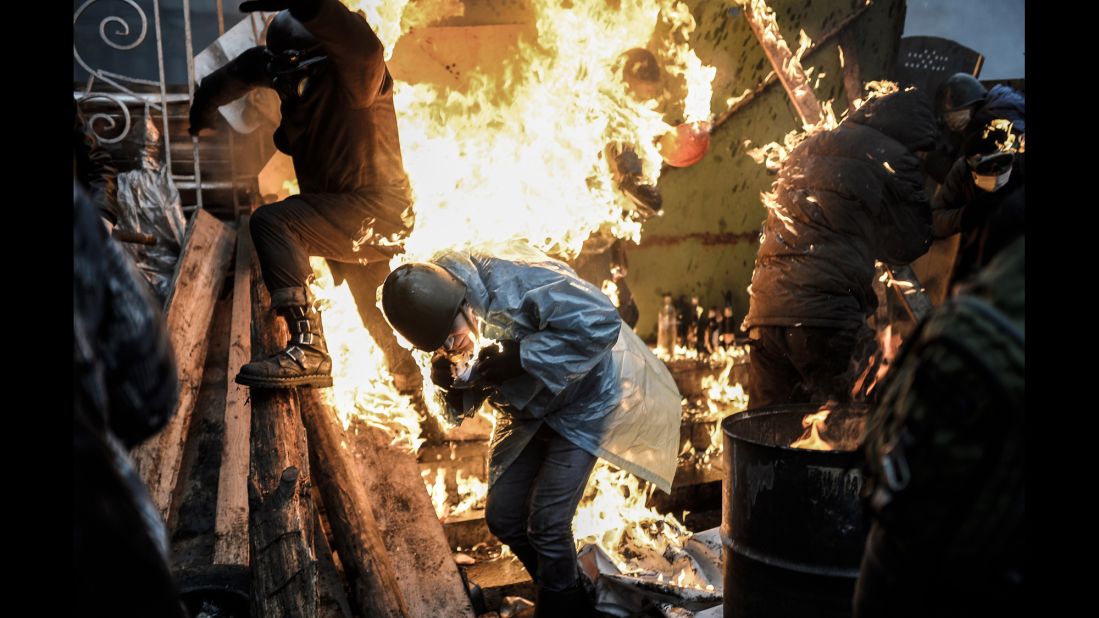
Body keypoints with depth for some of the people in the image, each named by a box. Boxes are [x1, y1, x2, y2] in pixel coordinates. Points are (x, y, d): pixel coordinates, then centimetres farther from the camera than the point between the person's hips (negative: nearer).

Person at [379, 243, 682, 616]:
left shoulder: (515, 278, -34)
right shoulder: (437, 313, -13)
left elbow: (601, 323, -36)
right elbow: (463, 404, -1)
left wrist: (520, 357, -36)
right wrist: (452, 384, -25)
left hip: (582, 400, -7)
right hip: (527, 408, 7)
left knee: (546, 522, -10)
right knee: (502, 516, 8)